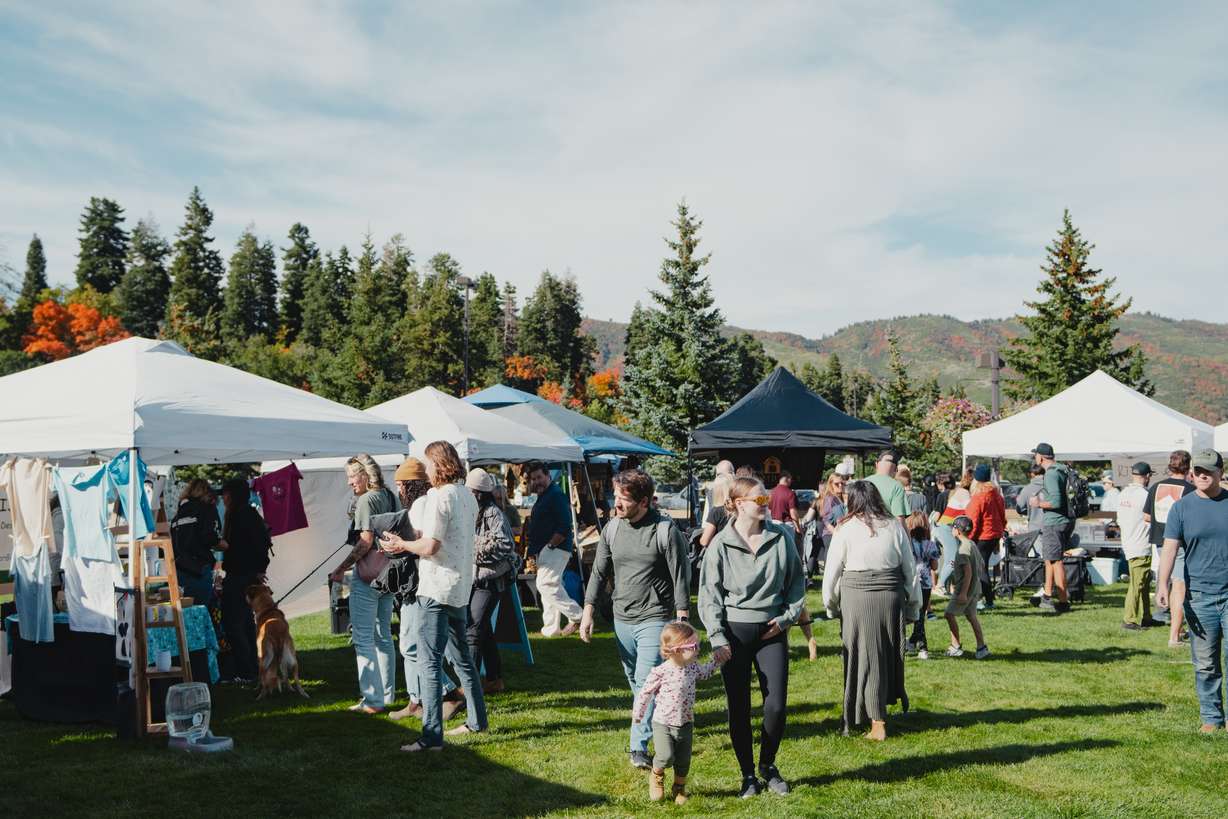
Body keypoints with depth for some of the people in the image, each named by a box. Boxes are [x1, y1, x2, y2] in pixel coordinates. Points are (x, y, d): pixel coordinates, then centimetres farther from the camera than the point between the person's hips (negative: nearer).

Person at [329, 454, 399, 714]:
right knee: (383, 636, 16)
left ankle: (373, 700, -1)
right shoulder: (390, 497, 11)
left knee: (363, 638, -2)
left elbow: (366, 541, -21)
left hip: (367, 576, -9)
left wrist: (341, 568, -16)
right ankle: (387, 694, 23)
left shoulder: (366, 500, -14)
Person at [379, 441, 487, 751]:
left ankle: (432, 735, -8)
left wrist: (402, 544, -3)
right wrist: (414, 539, 19)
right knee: (461, 656, 20)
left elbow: (430, 546, -20)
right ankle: (476, 720, 29)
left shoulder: (439, 496, -16)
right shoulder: (468, 496, 11)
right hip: (461, 588, 9)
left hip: (437, 590, -9)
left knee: (431, 661, -7)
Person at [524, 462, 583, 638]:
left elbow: (565, 527, -20)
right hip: (544, 551, 10)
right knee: (549, 586, 11)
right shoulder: (542, 498, 20)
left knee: (546, 584, -18)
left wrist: (550, 545, -18)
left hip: (555, 549, -10)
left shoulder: (556, 495, -12)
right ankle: (551, 629, 16)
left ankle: (576, 615, -11)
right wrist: (534, 551, 15)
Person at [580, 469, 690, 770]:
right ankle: (654, 726, 32)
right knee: (634, 682, 14)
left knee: (646, 682, -9)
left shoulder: (666, 530, -12)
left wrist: (682, 622, -11)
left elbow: (681, 579, -9)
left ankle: (639, 745, -2)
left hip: (654, 620, -5)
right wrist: (587, 612, 6)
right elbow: (599, 572, 10)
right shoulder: (612, 528, 3)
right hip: (622, 620, 6)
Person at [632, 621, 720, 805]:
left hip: (685, 724, 5)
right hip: (663, 723, -5)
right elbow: (645, 693, -8)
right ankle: (656, 775, 13)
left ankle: (679, 789, 35)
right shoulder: (660, 672, -19)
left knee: (683, 762, 10)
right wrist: (638, 714, 1)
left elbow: (705, 672, 23)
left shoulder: (693, 668, -2)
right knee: (666, 757, -20)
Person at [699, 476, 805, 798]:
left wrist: (787, 616, 0)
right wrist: (717, 637, -8)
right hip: (735, 632, -2)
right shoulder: (721, 545, -5)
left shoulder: (780, 537, 1)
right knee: (739, 708, 5)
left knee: (776, 705, 0)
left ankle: (768, 765, 24)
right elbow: (709, 594, -3)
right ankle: (748, 775, 21)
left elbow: (797, 580, 11)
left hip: (772, 630, 2)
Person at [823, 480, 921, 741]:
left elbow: (832, 570, 0)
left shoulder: (846, 529, -5)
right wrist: (914, 604, 17)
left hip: (857, 599, -2)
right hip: (891, 597, 2)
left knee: (865, 658, 5)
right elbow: (910, 568, 7)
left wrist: (831, 603, 13)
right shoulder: (895, 526, 2)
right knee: (889, 655, 17)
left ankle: (878, 722, 8)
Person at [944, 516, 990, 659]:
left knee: (950, 613, -1)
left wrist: (963, 593, -24)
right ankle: (981, 647, 12)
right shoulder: (973, 544, 10)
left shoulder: (963, 548, -19)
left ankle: (956, 646, 2)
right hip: (975, 588, 9)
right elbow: (981, 564, 18)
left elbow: (968, 571, -23)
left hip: (965, 588, -9)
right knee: (971, 616, 12)